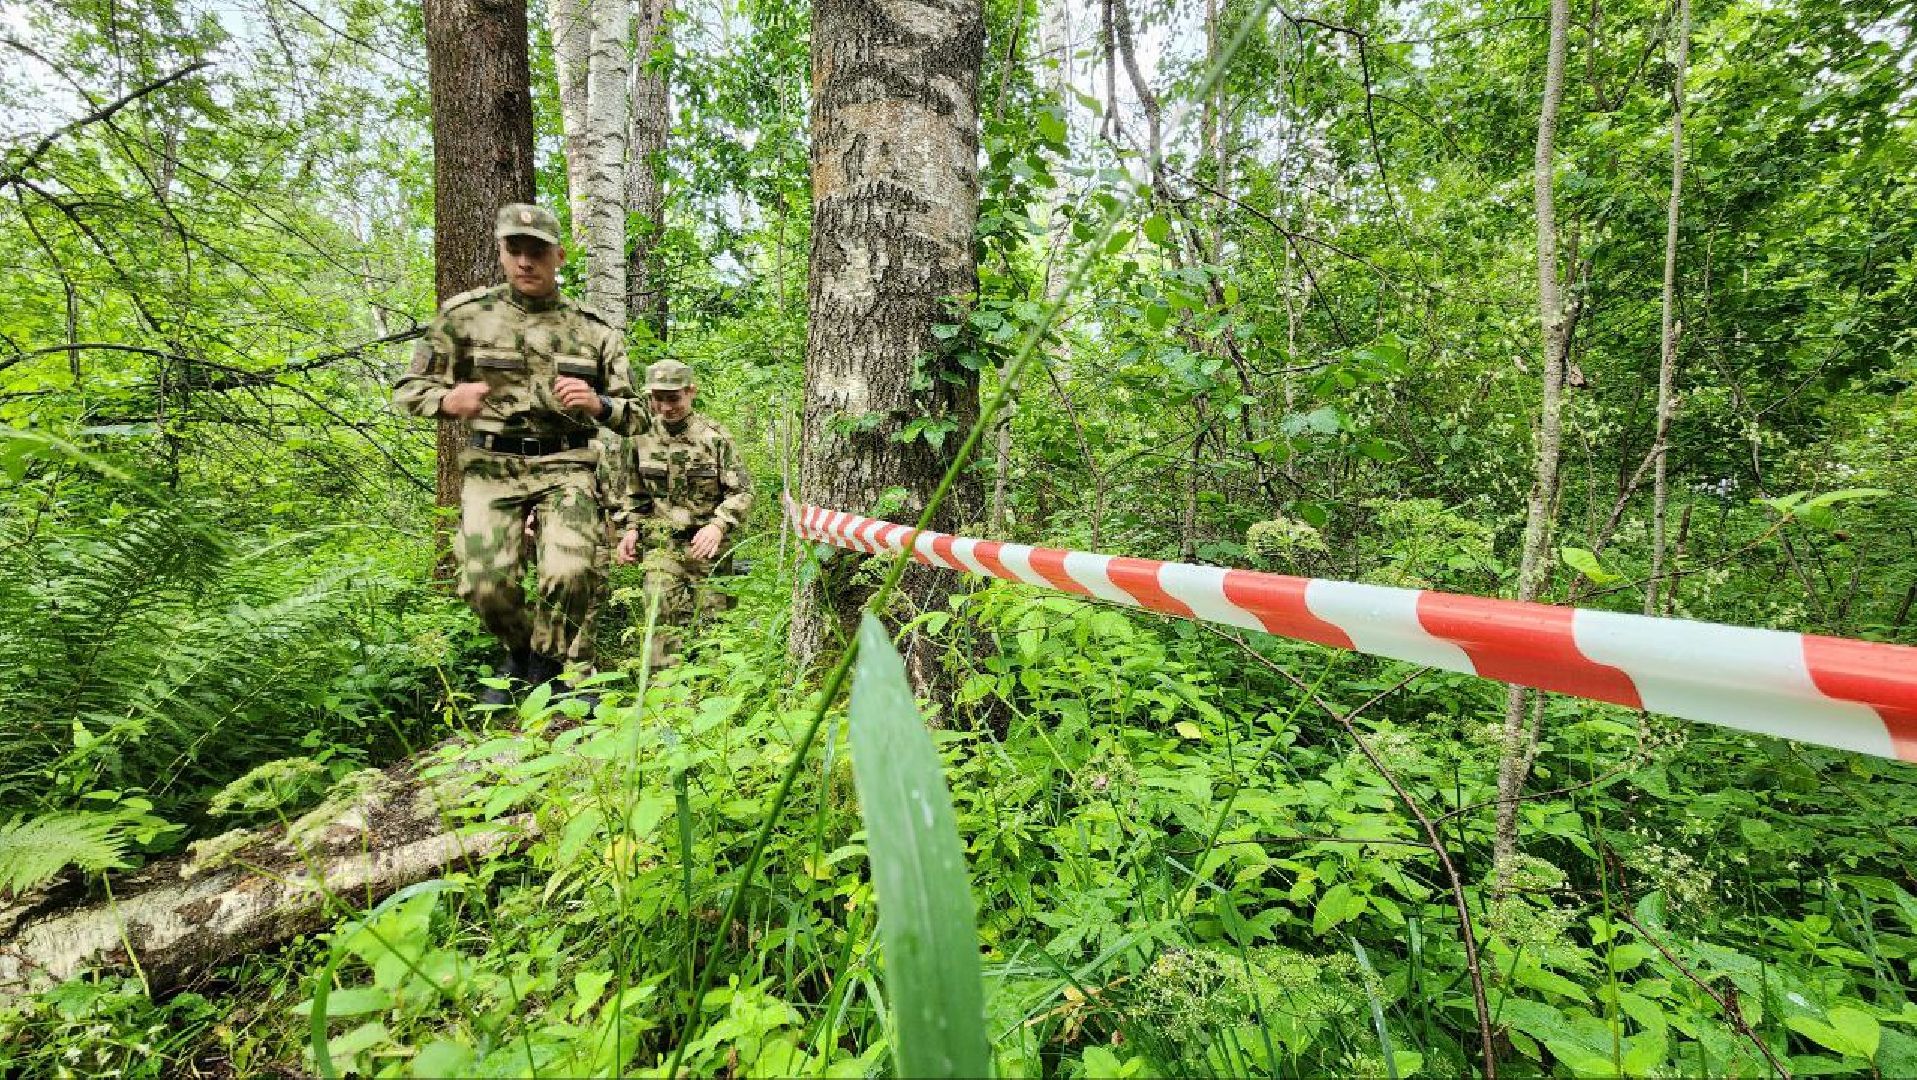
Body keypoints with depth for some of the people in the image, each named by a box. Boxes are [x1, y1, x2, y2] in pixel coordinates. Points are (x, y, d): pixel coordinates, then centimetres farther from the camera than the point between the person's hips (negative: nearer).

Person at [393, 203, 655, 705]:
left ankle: (551, 666, 6)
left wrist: (597, 404, -14)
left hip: (565, 466, -1)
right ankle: (519, 652, 27)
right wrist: (448, 400, -14)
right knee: (485, 585, -7)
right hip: (491, 466, 1)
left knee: (571, 572, -22)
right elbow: (407, 390, 9)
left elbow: (638, 418, 8)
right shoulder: (464, 314, 4)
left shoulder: (596, 330, 6)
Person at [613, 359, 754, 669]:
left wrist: (718, 525, -21)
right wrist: (630, 529, 5)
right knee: (664, 620, -10)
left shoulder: (716, 437, -5)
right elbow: (634, 493, 19)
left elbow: (742, 491, -6)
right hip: (661, 545, 2)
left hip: (706, 545, -2)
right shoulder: (642, 438, 6)